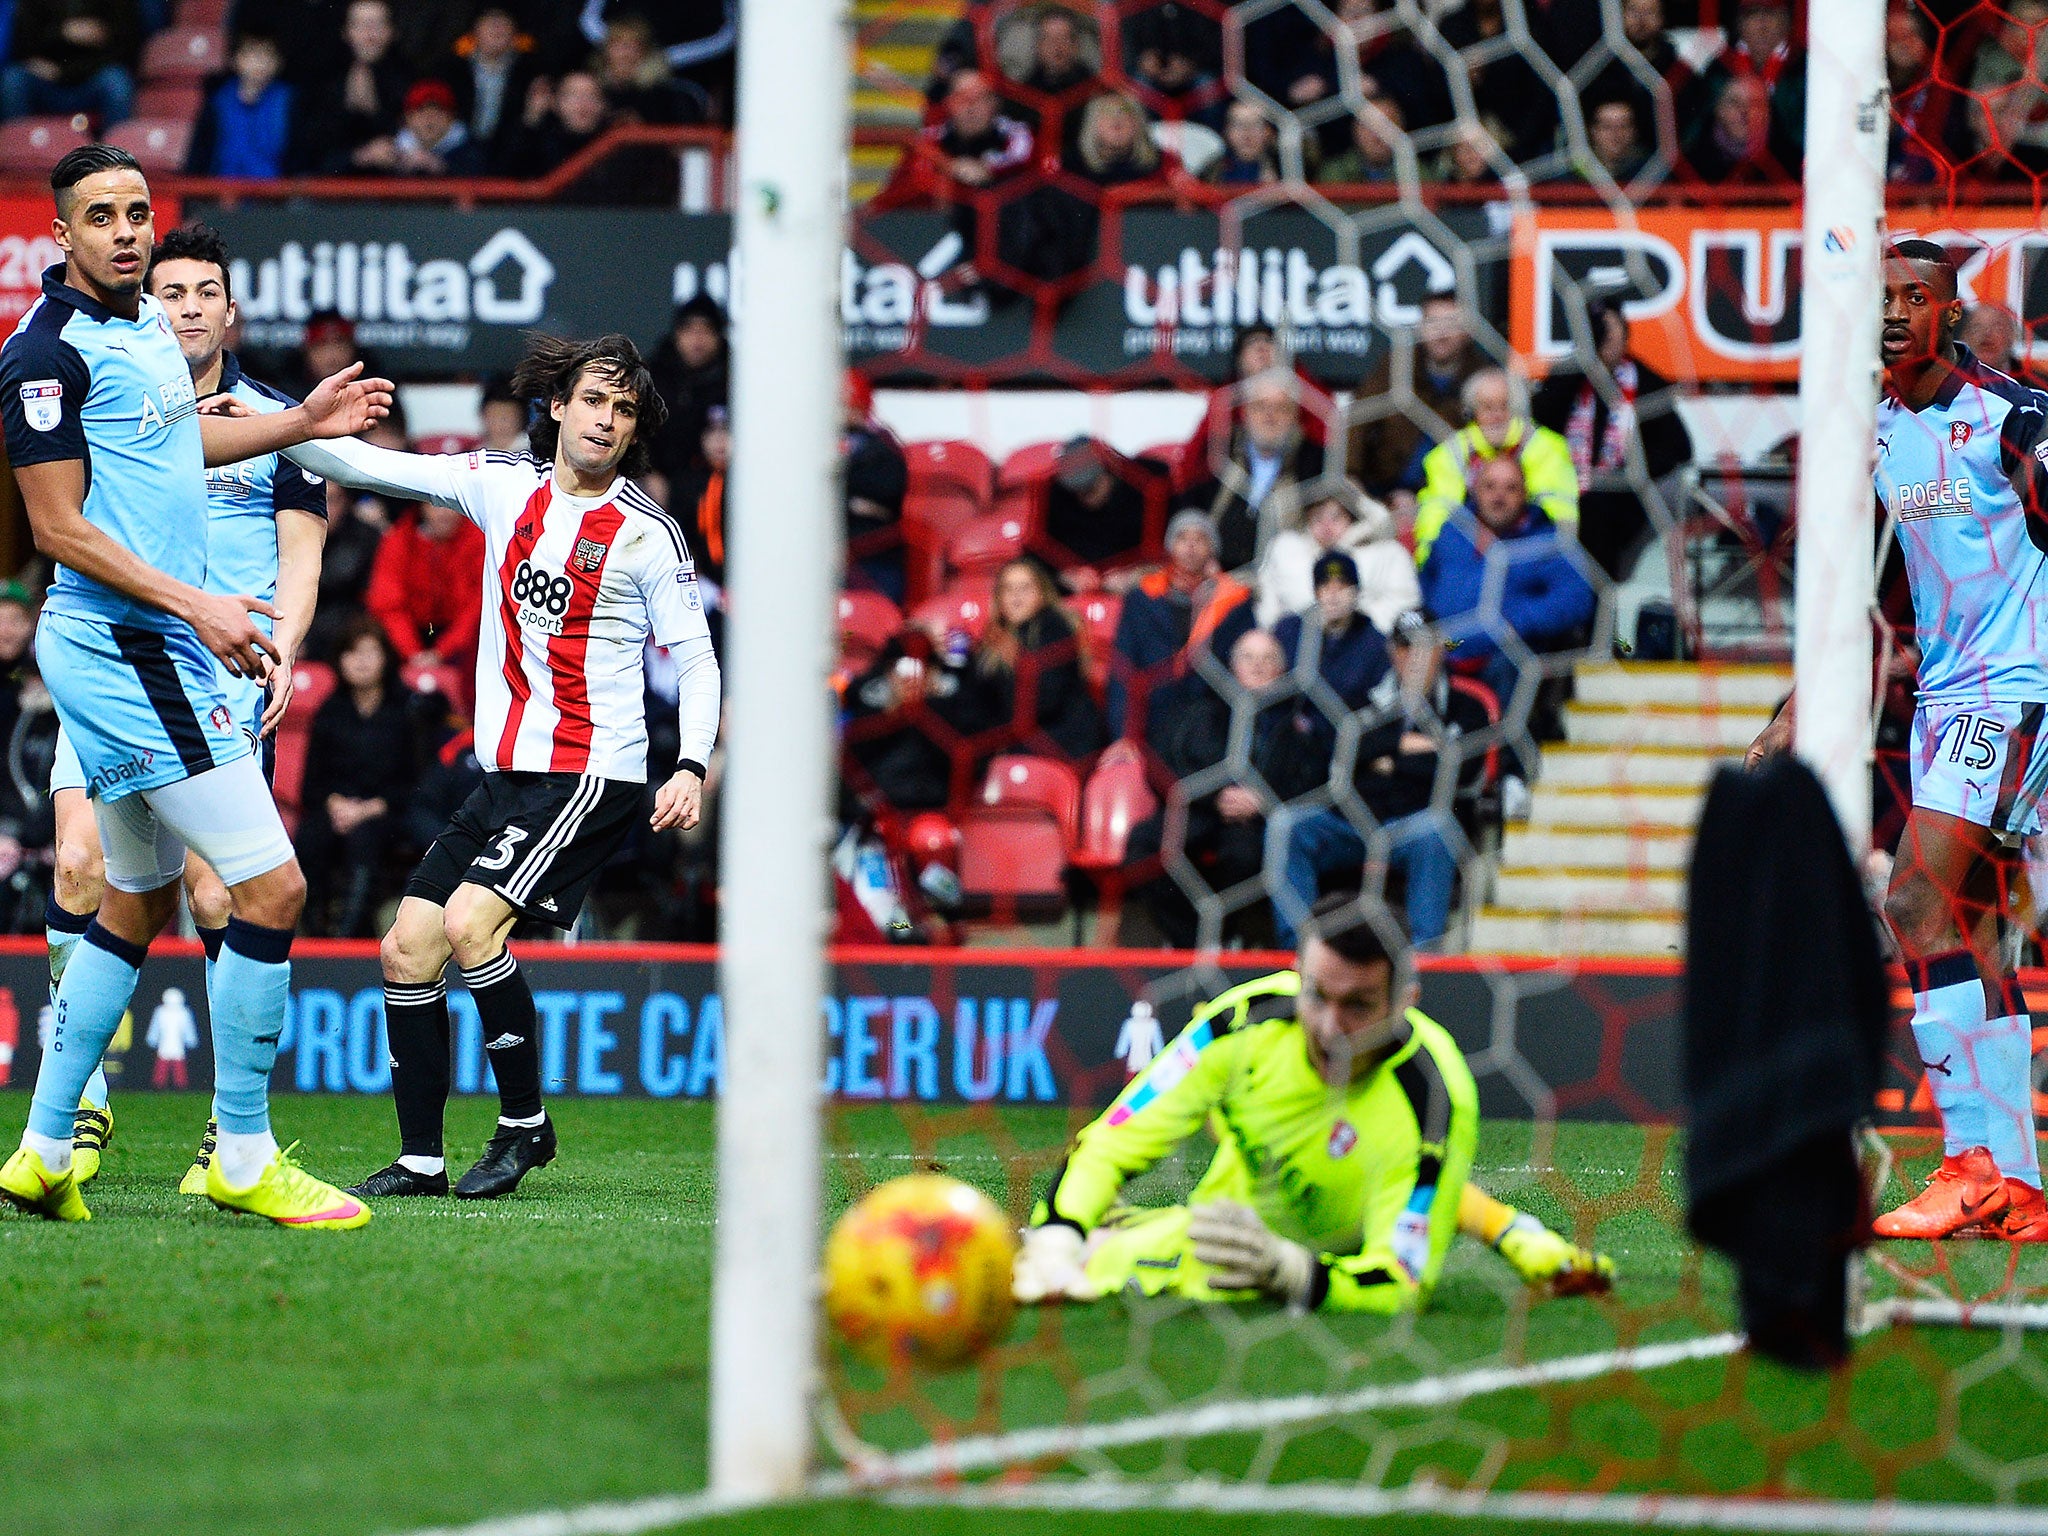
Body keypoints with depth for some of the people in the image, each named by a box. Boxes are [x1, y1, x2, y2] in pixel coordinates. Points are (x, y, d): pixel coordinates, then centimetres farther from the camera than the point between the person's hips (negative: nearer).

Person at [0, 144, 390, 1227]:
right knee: (271, 887, -11)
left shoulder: (146, 317, 11)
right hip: (122, 647, -10)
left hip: (156, 648, 10)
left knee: (138, 904, 17)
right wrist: (197, 606, -21)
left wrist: (302, 423, 29)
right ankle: (244, 1160, -3)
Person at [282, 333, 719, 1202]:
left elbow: (694, 656, -2)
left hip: (593, 778, -6)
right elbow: (372, 467, 9)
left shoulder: (647, 533, -6)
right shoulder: (503, 484, 7)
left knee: (468, 924, -22)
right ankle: (420, 1159, 11)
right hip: (505, 773, 6)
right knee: (406, 950, 1)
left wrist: (693, 766, -15)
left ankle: (526, 1123, -6)